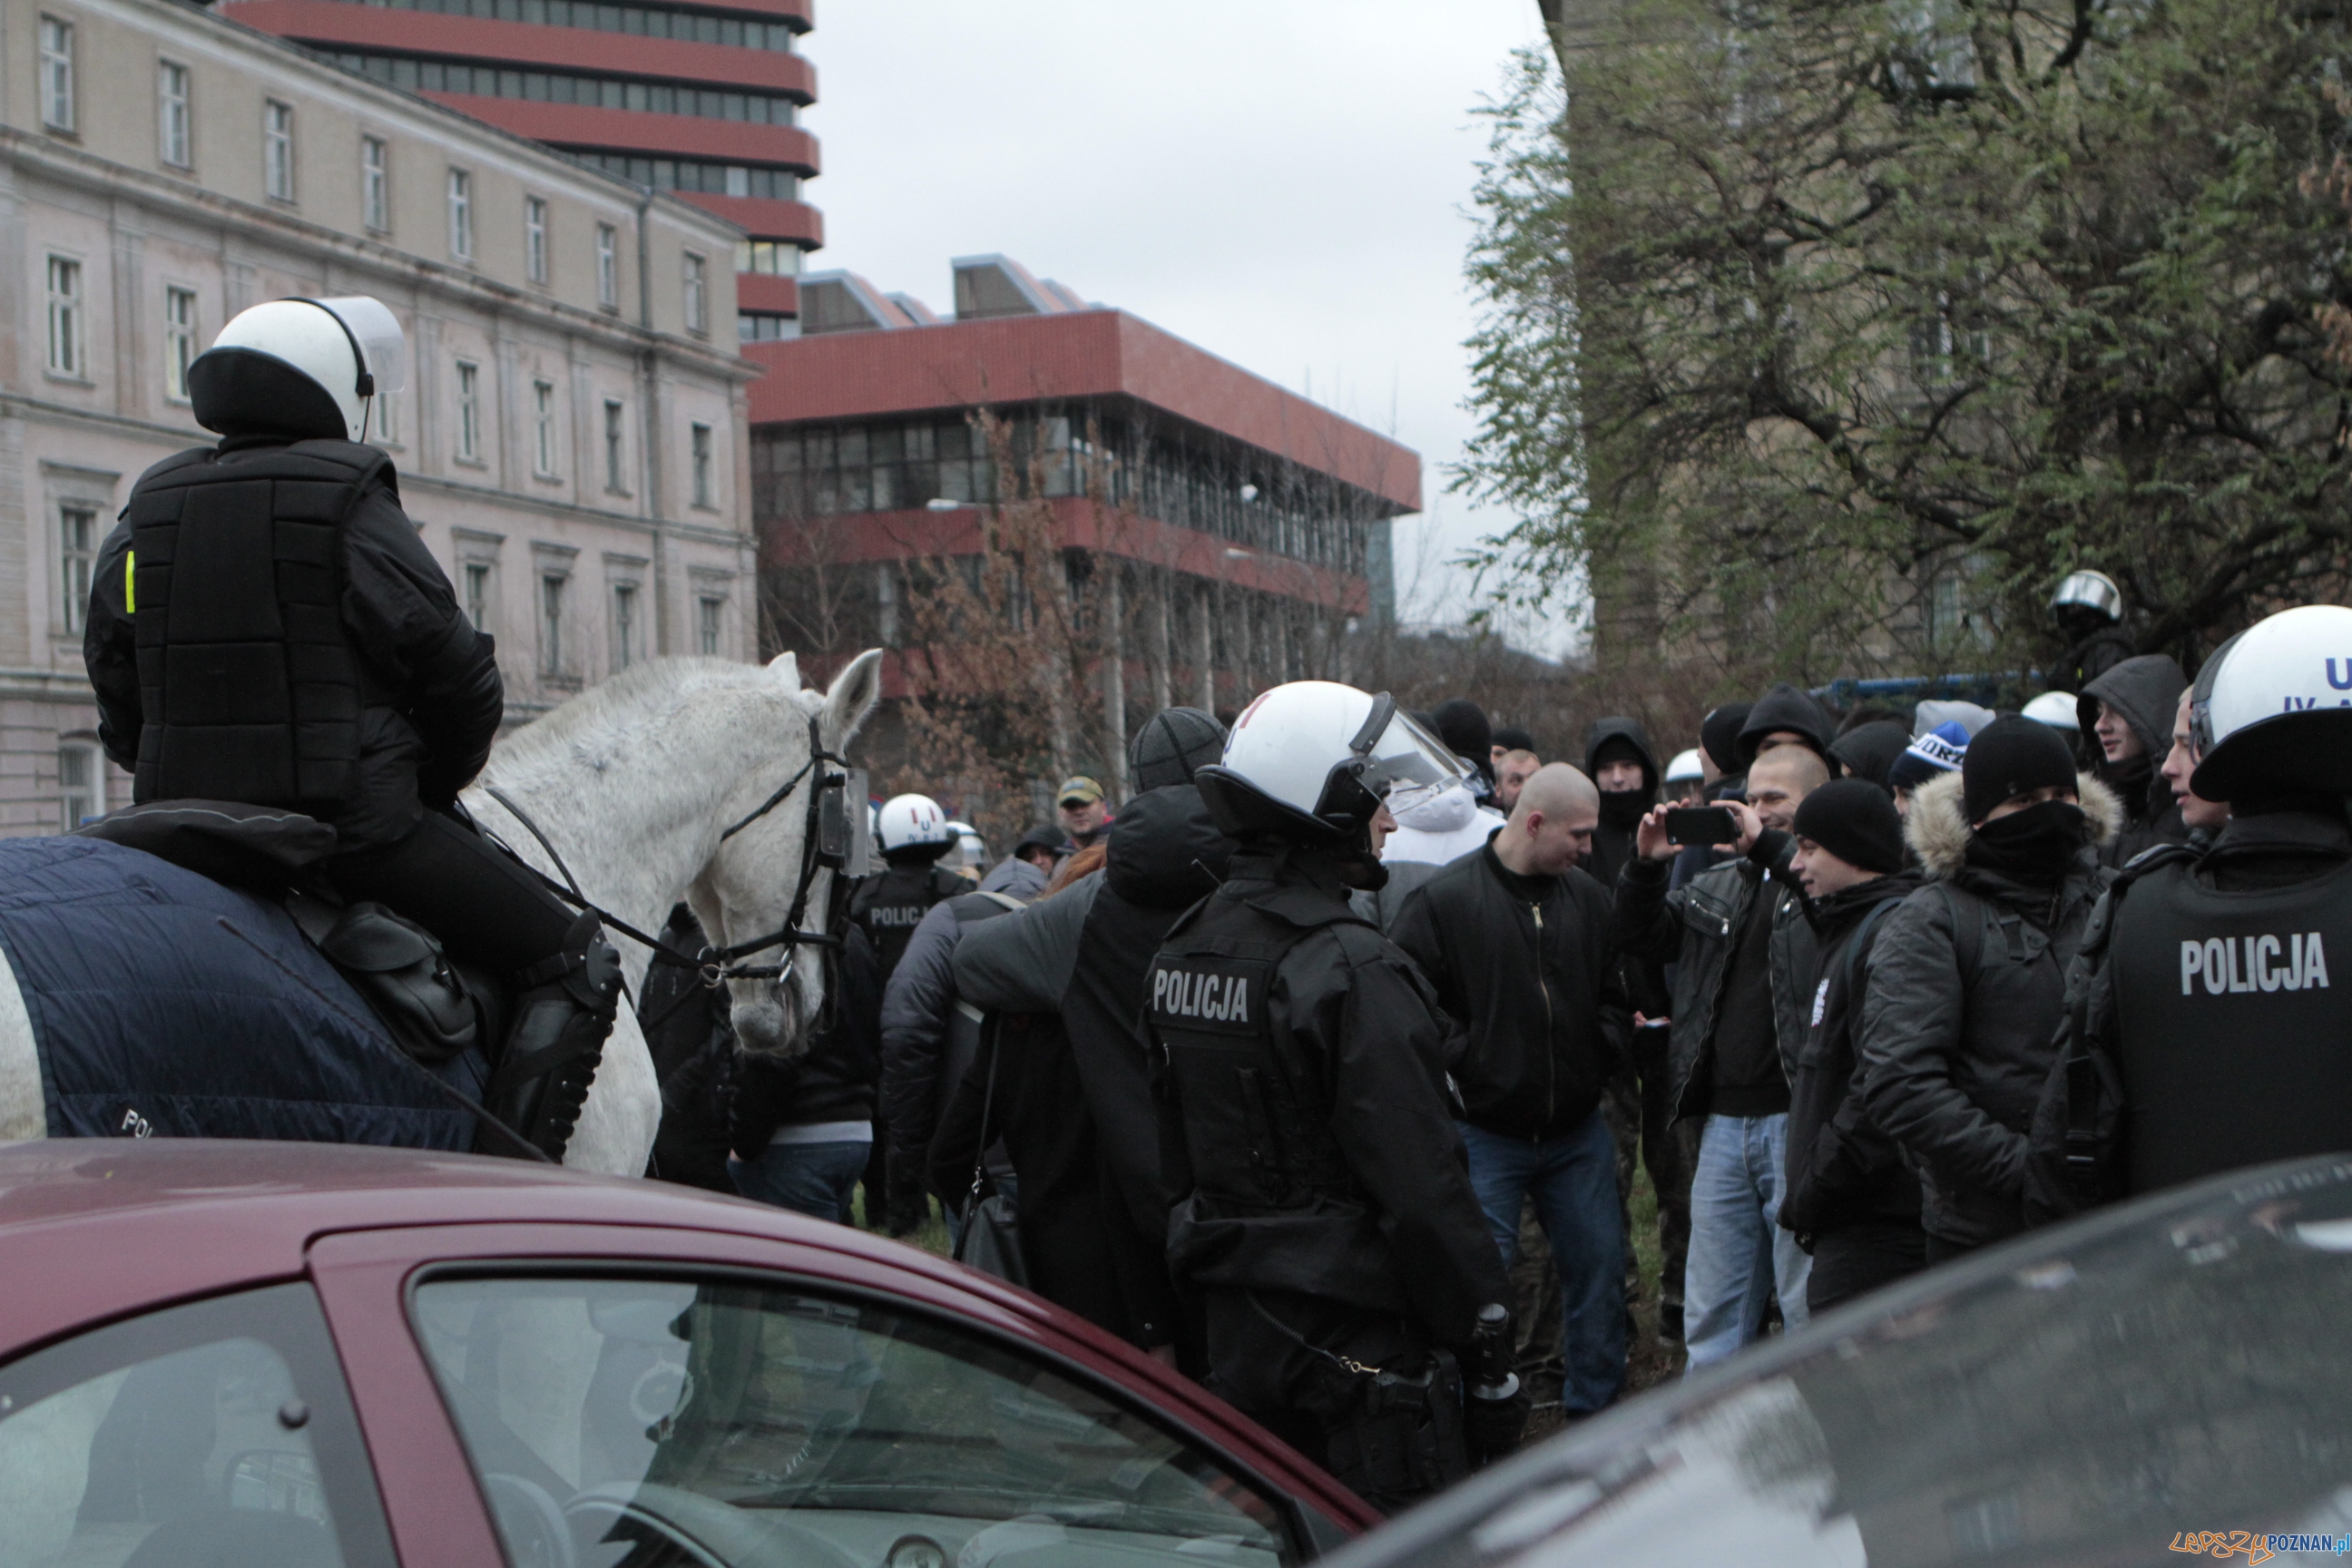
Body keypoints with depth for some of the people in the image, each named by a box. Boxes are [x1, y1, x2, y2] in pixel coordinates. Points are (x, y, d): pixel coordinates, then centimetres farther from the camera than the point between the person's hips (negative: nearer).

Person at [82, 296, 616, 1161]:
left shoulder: (149, 505, 10)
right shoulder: (349, 500, -8)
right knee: (573, 961, 2)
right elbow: (453, 671, -6)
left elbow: (114, 673, 15)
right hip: (354, 821, -7)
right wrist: (435, 780, 11)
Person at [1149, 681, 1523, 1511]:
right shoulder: (1351, 969, -20)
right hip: (1357, 1336, -8)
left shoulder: (1181, 950, 8)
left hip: (1231, 1325, 9)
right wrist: (1482, 1333, -14)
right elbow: (1418, 1178, -21)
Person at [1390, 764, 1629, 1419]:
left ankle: (1596, 1414, 26)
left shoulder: (1587, 899, 7)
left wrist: (1604, 1053, 2)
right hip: (1486, 1136, -5)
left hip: (1579, 1132, 5)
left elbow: (1613, 996, 18)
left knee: (1598, 1270, 11)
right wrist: (1460, 1071, -15)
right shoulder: (1445, 899, -10)